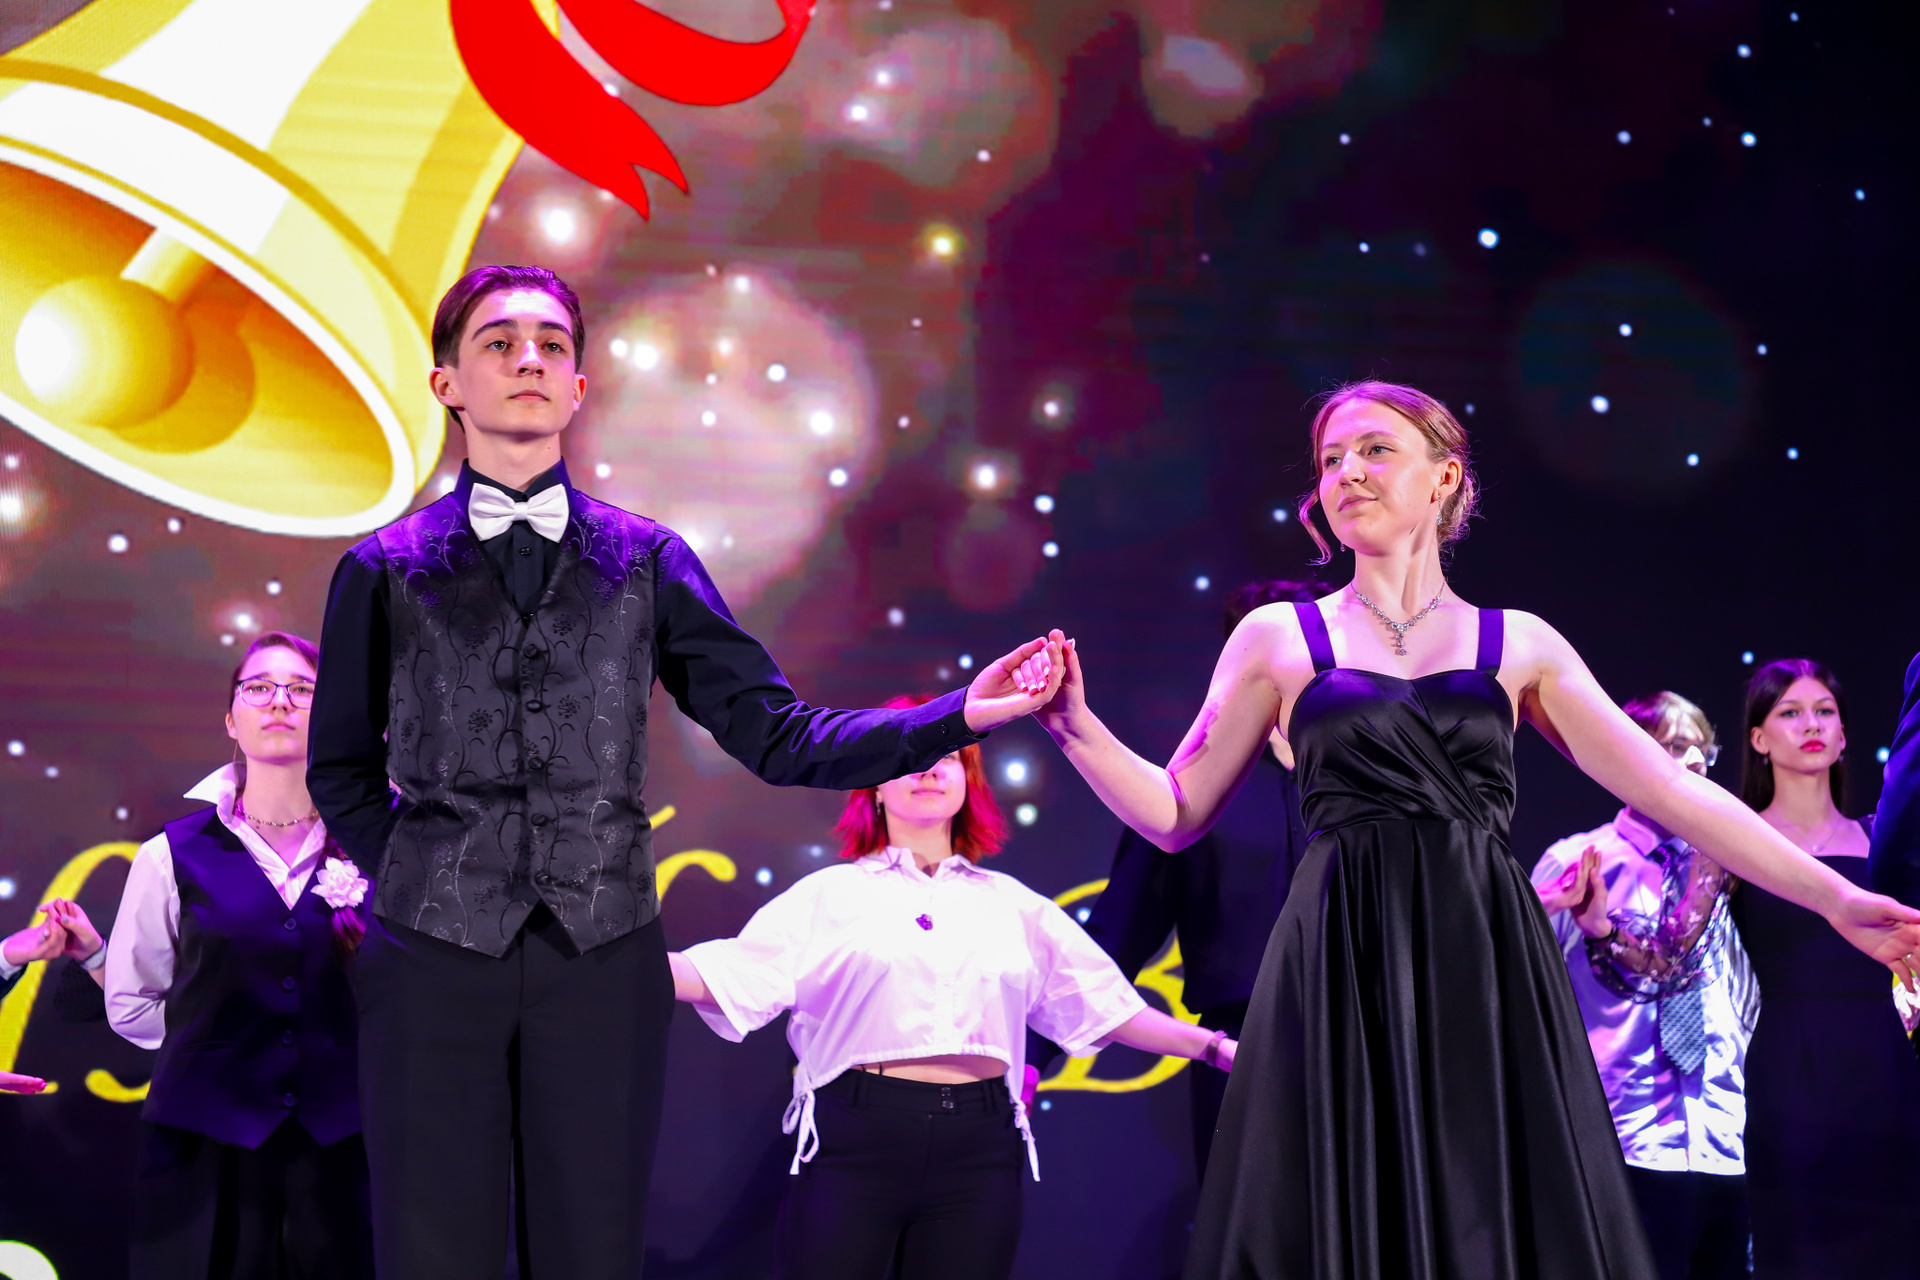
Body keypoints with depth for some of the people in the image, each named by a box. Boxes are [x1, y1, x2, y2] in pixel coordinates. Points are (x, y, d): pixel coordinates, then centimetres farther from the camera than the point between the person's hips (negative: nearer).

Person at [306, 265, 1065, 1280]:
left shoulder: (648, 563, 8)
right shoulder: (384, 571, 7)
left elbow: (777, 738, 4)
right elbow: (342, 774, 15)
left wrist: (963, 712, -6)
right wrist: (417, 874, 1)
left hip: (603, 957, 1)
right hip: (433, 957, -1)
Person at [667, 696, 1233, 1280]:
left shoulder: (1013, 903, 18)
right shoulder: (830, 893, 10)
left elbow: (1105, 1005, 17)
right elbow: (728, 975, -1)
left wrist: (1216, 1046, 11)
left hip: (978, 1147, 2)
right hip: (854, 1143, -2)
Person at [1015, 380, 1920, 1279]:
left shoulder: (1519, 644, 11)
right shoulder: (1279, 639, 9)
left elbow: (1669, 793, 7)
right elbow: (1177, 812, 9)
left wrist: (1837, 898, 1)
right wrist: (1078, 729, -8)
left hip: (1488, 978, 1)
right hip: (1345, 982, -1)